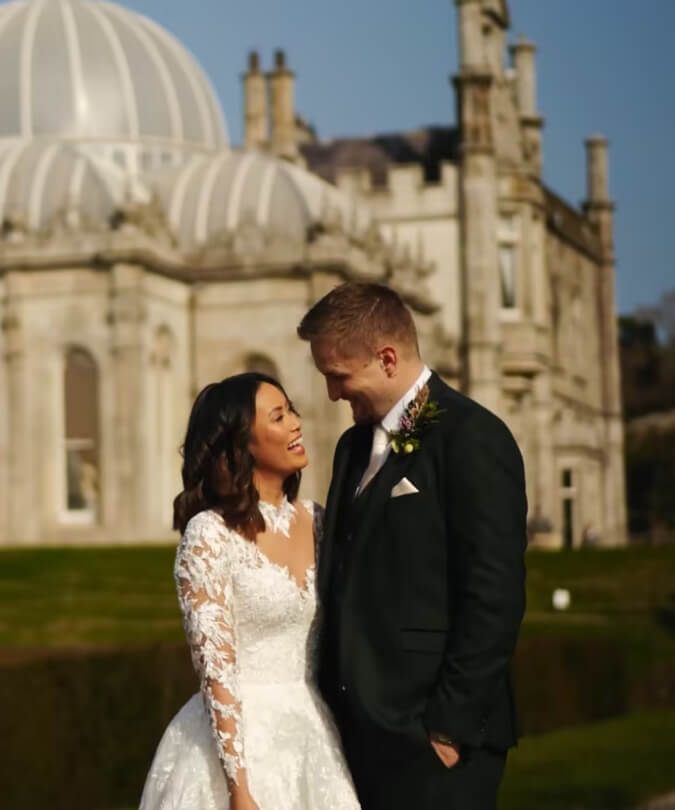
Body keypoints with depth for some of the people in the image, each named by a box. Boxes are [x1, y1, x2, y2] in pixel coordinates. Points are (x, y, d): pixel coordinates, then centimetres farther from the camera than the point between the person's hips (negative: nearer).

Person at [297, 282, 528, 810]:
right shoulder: (355, 445, 15)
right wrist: (333, 706, 9)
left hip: (433, 732, -7)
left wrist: (451, 726, -16)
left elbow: (495, 598, -15)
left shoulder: (472, 438, -10)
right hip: (359, 726, 7)